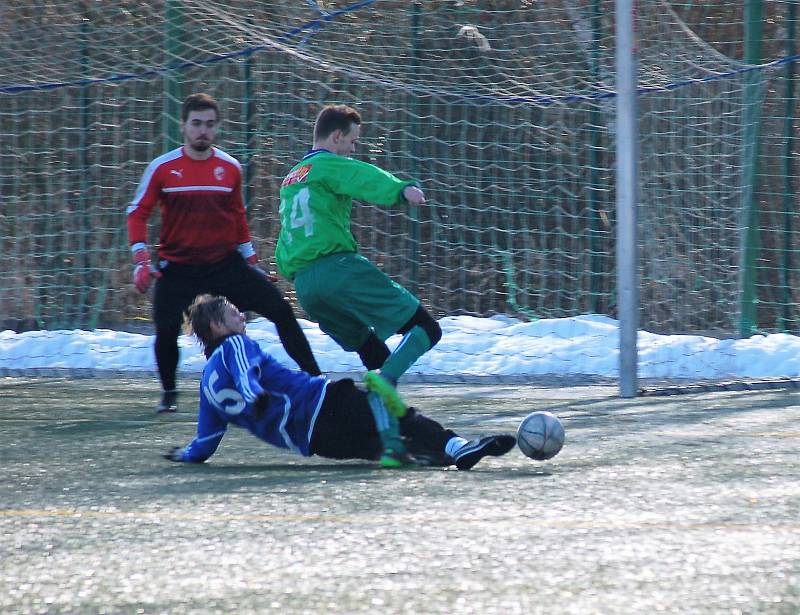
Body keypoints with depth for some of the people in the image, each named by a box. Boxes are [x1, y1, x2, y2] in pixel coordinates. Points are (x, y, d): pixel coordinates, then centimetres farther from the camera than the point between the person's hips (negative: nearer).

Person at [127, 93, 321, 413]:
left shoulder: (230, 167, 3)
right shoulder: (162, 167, -5)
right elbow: (138, 213, -1)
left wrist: (251, 262, 17)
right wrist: (141, 262, -11)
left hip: (225, 264, 2)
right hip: (178, 268, -2)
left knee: (281, 310, -7)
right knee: (166, 332, -15)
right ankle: (169, 393, 14)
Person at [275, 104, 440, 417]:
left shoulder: (290, 179, 29)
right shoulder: (330, 165, 3)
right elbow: (367, 179, -19)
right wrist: (402, 190, -35)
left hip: (302, 284, 8)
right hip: (339, 267, -8)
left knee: (375, 355, 16)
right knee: (425, 328, -10)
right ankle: (386, 379, -34)